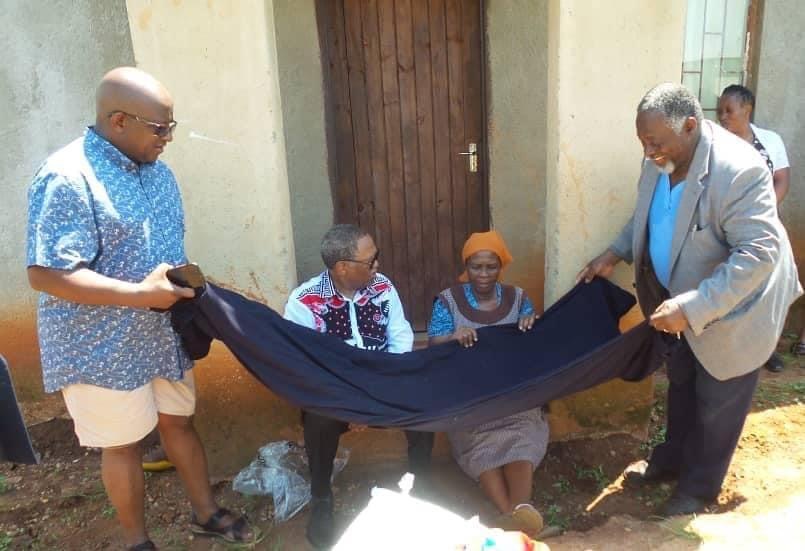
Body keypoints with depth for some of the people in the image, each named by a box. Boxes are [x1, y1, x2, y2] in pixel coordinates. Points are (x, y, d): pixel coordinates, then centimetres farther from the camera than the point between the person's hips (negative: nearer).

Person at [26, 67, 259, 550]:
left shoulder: (157, 170, 4)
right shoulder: (67, 178, -21)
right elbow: (46, 274, -25)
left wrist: (187, 287, -1)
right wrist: (141, 295, -27)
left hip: (165, 332, 7)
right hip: (104, 346, -7)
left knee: (179, 421, 19)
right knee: (123, 442, 11)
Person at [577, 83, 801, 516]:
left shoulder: (739, 170, -32)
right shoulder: (660, 159, -8)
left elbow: (758, 253, -35)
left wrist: (692, 308, -39)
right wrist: (614, 253, 0)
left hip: (735, 306, -7)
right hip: (684, 297, 7)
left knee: (718, 403, 10)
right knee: (681, 383, 23)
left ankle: (700, 486, 32)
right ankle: (670, 460, 44)